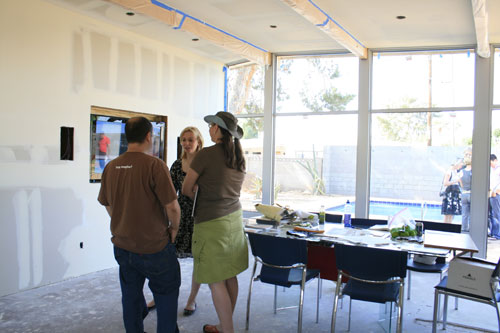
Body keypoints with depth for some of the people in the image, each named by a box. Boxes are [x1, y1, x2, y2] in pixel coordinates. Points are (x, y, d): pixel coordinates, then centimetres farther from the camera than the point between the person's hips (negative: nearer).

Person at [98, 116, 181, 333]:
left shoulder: (111, 167, 0)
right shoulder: (154, 165, -19)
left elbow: (108, 206, 10)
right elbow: (172, 207, -20)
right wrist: (174, 228, -1)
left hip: (122, 246, 6)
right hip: (154, 248, -5)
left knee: (130, 297, 20)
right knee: (166, 295, 15)